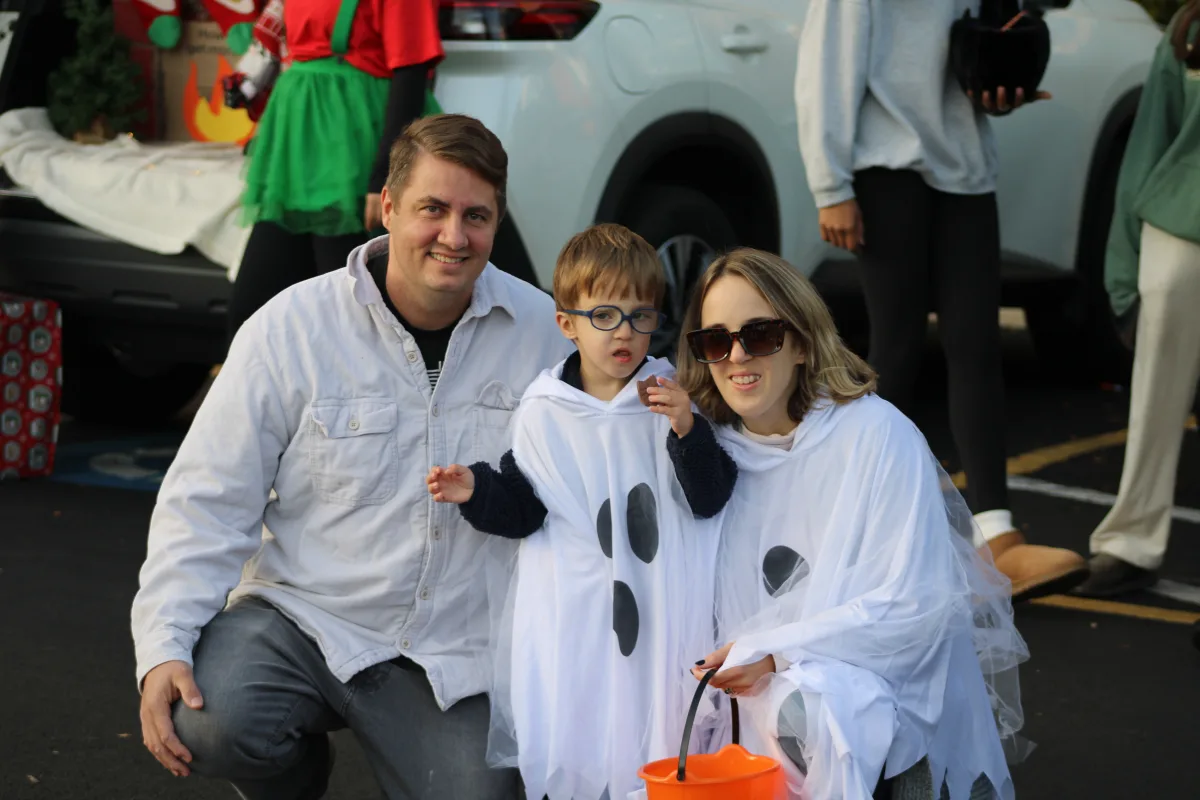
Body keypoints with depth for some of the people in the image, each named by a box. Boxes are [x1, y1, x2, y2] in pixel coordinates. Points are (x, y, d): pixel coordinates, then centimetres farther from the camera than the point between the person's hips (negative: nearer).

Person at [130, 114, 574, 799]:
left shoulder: (545, 332, -2)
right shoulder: (294, 328, -7)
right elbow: (209, 499, -7)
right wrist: (164, 645, -16)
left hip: (455, 658, 1)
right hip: (302, 615, -1)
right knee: (209, 723, -28)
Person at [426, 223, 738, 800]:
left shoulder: (669, 398, 0)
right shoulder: (543, 414, 1)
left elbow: (711, 500, -4)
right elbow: (523, 508, 7)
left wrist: (687, 430, -18)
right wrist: (477, 492, -11)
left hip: (662, 612, 0)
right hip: (573, 617, 0)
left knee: (661, 749, 6)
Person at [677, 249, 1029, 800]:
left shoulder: (877, 435, -13)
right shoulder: (716, 447, 2)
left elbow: (915, 605, -16)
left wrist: (776, 652, -19)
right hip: (761, 696, 5)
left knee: (802, 708, -34)